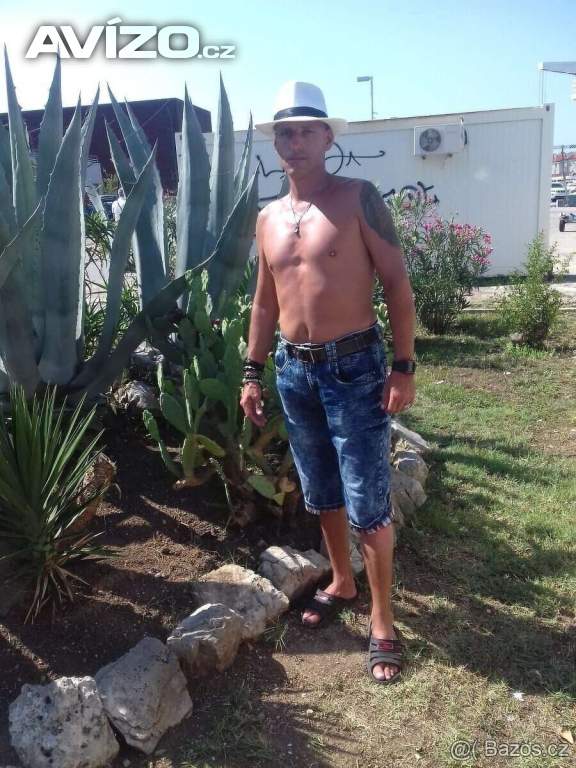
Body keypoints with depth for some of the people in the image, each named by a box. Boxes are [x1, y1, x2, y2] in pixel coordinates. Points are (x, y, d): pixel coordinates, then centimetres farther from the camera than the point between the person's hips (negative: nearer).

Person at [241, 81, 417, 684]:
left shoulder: (358, 197, -6)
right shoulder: (267, 218, 10)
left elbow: (396, 282, -8)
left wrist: (404, 367, -13)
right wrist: (252, 373, 14)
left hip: (355, 366, -5)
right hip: (294, 370, 6)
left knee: (368, 504, -1)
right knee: (321, 494, 17)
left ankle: (382, 623, 16)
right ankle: (341, 582, 39)